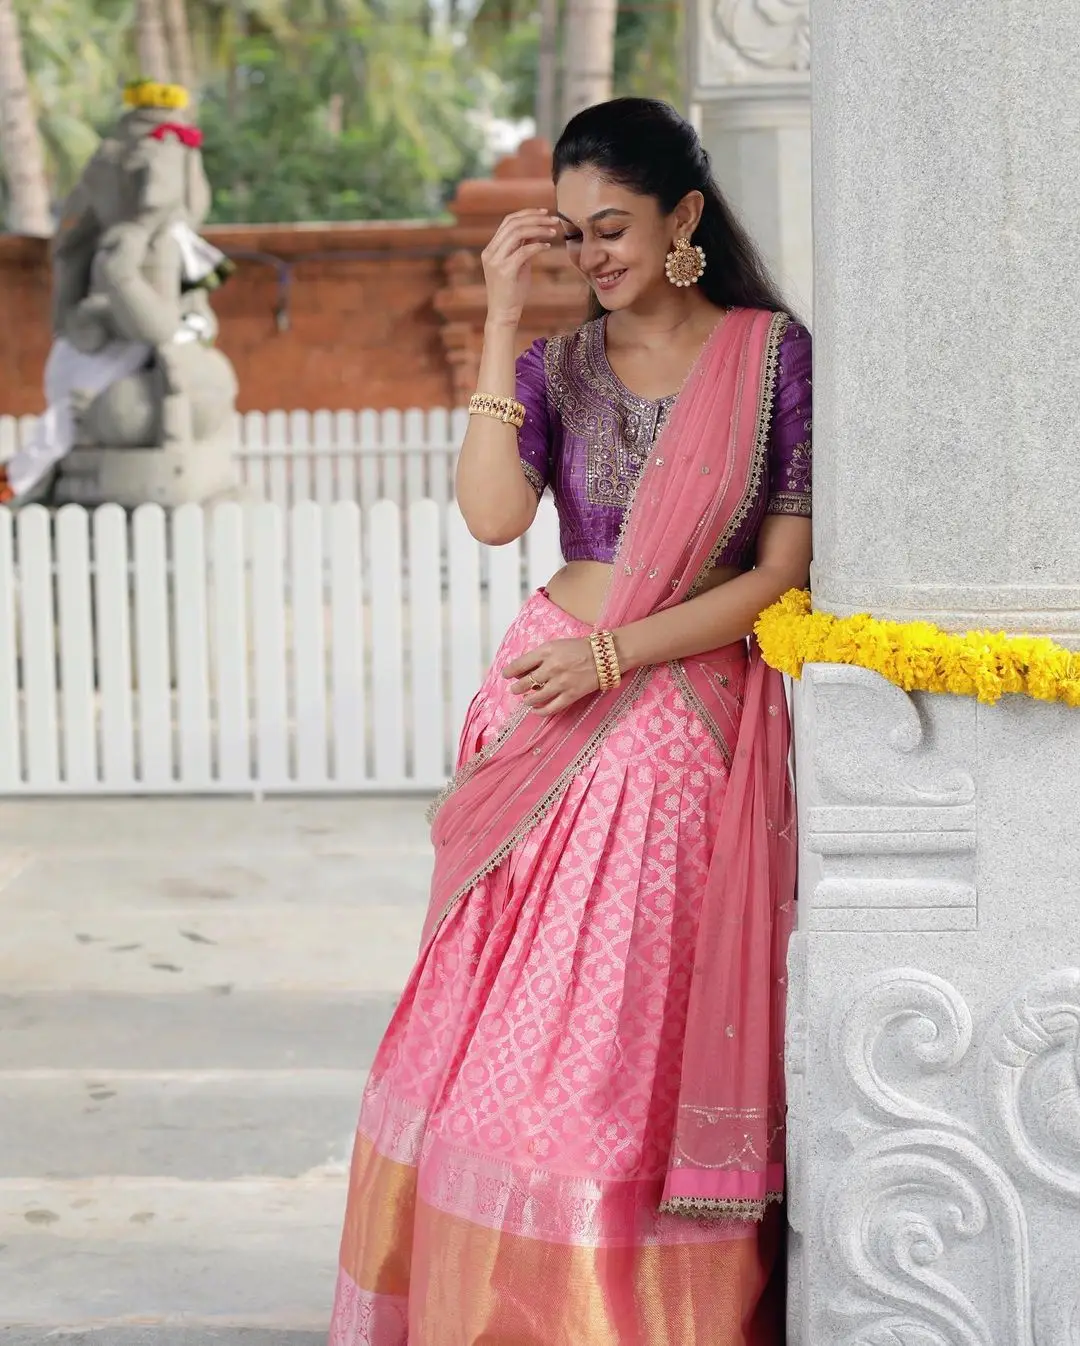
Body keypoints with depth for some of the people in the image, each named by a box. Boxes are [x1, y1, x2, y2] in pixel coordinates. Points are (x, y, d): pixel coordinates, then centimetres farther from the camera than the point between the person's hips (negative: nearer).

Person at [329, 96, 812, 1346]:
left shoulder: (773, 355, -2)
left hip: (693, 733, -3)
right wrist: (501, 324, -12)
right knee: (510, 1031, 4)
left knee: (651, 1041, 0)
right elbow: (493, 515, -12)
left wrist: (613, 653, -11)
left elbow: (784, 570, -6)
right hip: (551, 724, 3)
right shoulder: (556, 368, 6)